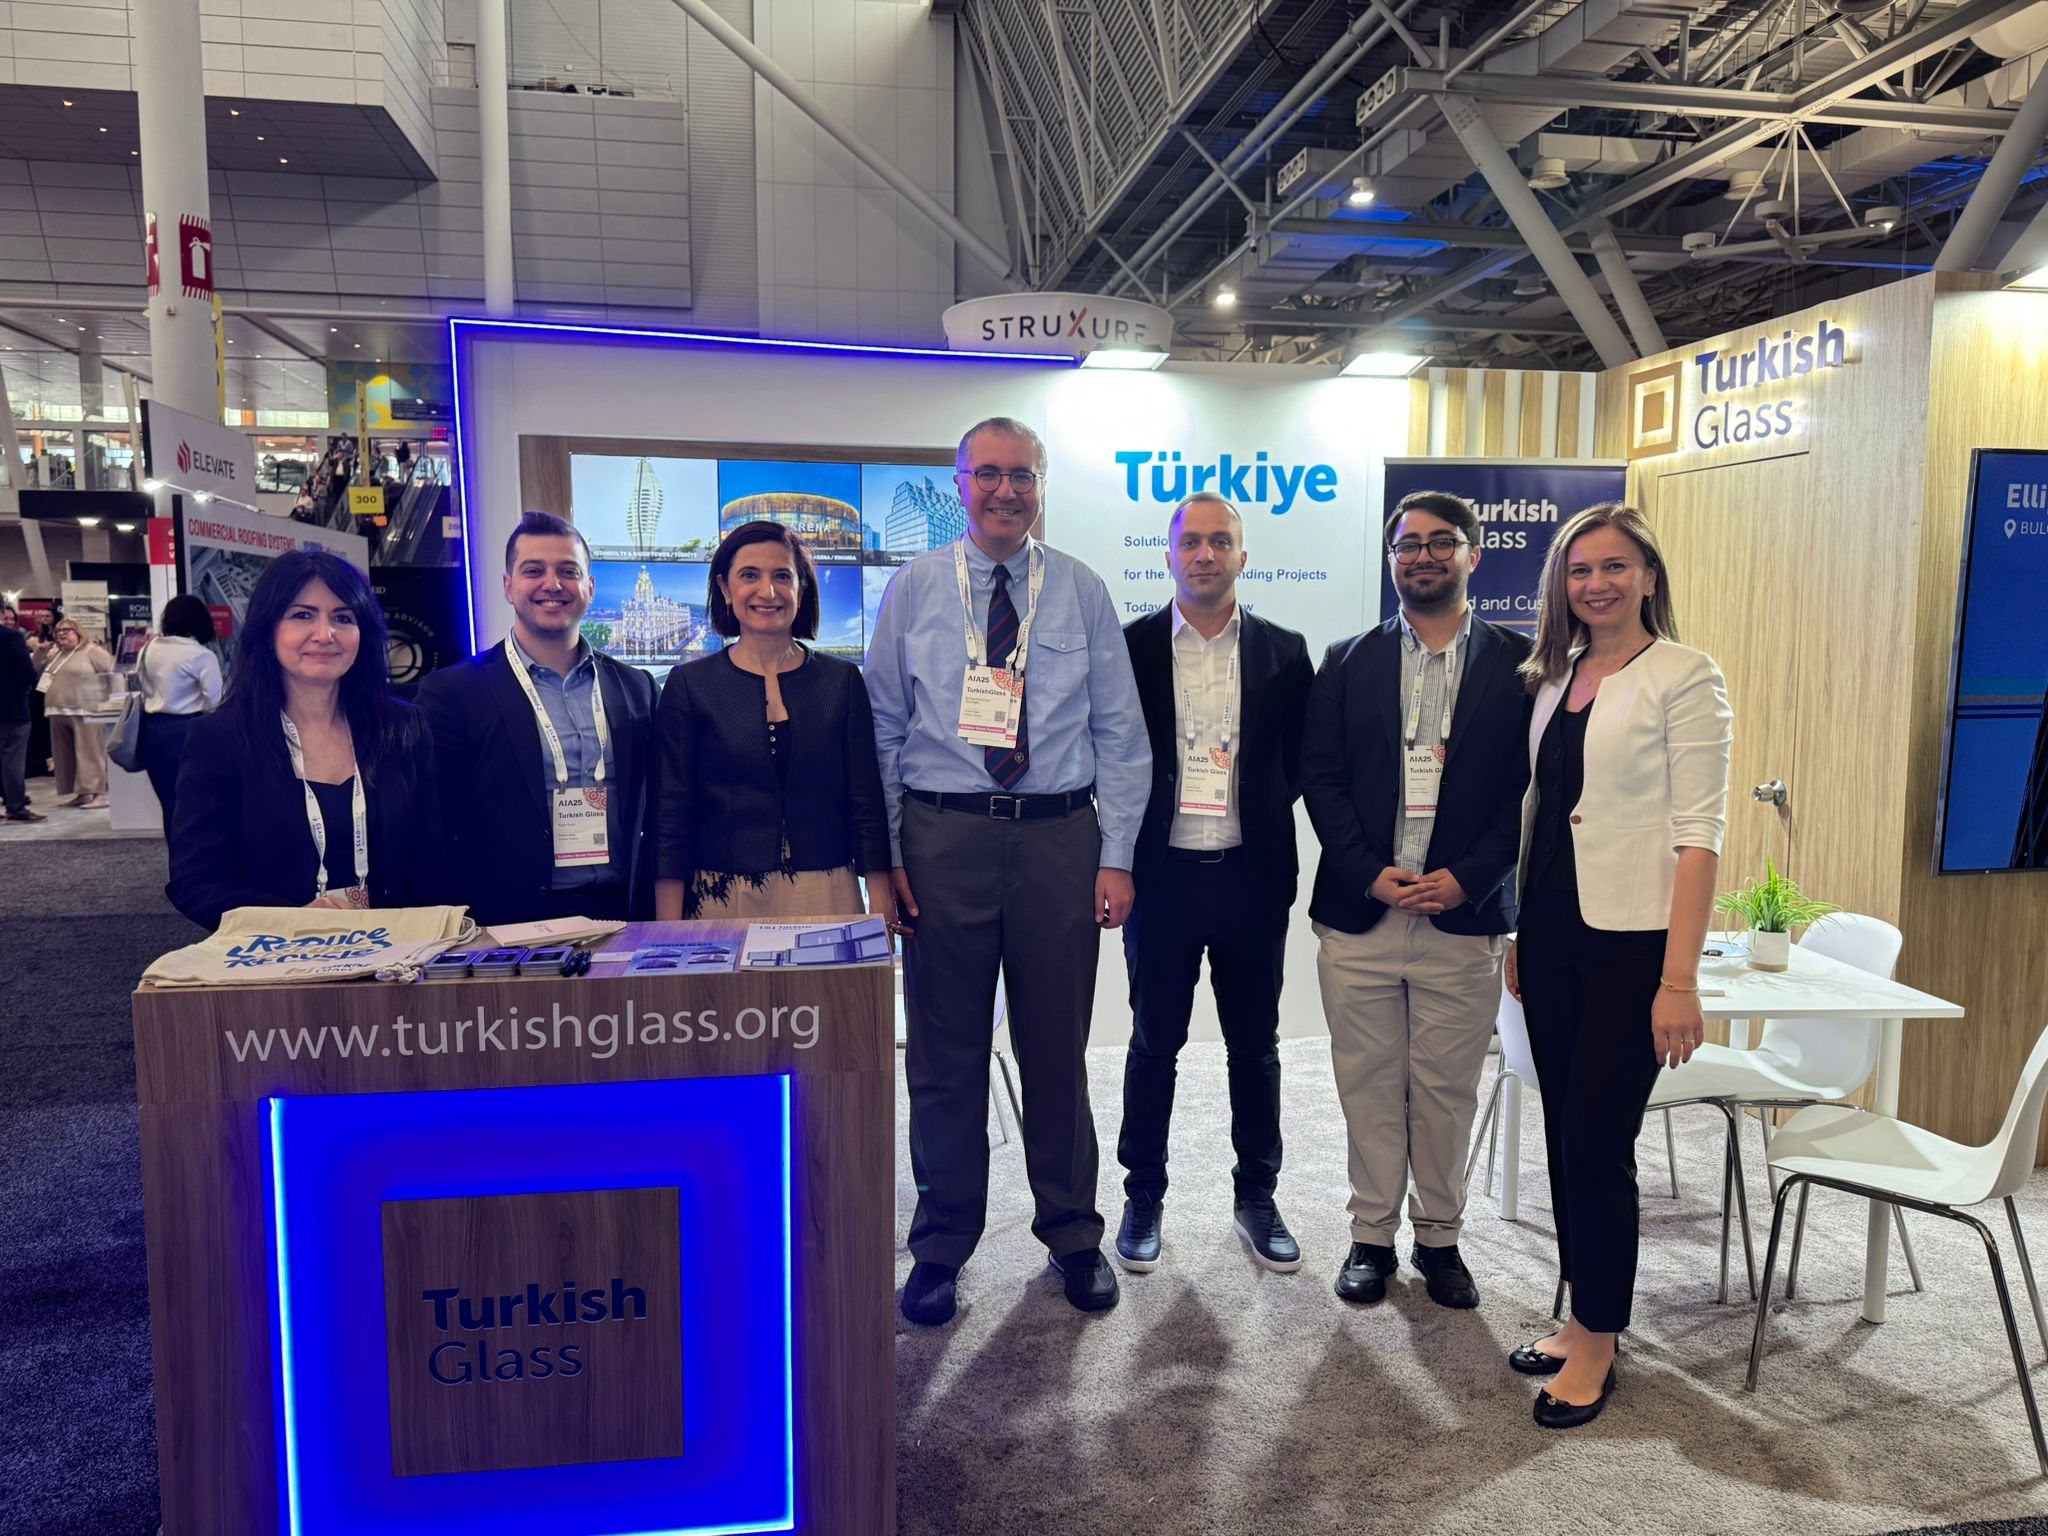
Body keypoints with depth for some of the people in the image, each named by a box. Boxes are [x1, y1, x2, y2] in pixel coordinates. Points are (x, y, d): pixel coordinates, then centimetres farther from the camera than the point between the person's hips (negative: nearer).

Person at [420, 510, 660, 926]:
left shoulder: (635, 687, 9)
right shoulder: (453, 692, -3)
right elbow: (439, 830, -4)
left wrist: (657, 921, 7)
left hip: (622, 918, 3)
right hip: (512, 925, -3)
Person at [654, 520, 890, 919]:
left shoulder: (842, 680, 5)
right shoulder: (690, 685, 2)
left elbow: (866, 801, 4)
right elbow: (672, 812, 0)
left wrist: (881, 908, -3)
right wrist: (669, 930, -6)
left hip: (826, 897, 1)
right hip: (722, 898, -1)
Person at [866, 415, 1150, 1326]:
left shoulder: (1083, 593, 5)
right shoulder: (914, 591, 4)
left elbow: (1121, 736, 4)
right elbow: (882, 730, 4)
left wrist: (1117, 857, -2)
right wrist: (883, 855, -3)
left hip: (1059, 838, 1)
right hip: (943, 839, 0)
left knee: (1057, 1047, 12)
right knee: (944, 1053, 8)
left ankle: (1072, 1234, 31)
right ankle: (942, 1244, 27)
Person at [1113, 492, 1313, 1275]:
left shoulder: (1284, 652, 3)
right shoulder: (1130, 647, 0)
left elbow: (1304, 758, 7)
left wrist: (1262, 808, -4)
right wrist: (1125, 847, -6)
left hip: (1253, 876, 1)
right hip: (1162, 875, -1)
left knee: (1255, 1045, 13)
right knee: (1154, 1043, 10)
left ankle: (1256, 1196, 29)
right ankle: (1143, 1198, 25)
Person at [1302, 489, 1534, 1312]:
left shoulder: (1518, 664, 3)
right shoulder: (1348, 663, 8)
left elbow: (1532, 788, -1)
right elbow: (1321, 779, 3)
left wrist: (1467, 877, -11)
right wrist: (1371, 872, -9)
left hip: (1463, 916, -1)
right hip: (1359, 913, 1)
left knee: (1447, 1090, 8)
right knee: (1369, 1086, 9)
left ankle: (1440, 1238, 26)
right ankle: (1372, 1236, 23)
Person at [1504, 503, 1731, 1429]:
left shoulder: (1684, 678, -7)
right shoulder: (1552, 677, 11)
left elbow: (1698, 832, -12)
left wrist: (1680, 979, -16)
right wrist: (1519, 934, 12)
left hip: (1631, 941, -6)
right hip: (1554, 934, 6)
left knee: (1598, 1141, -1)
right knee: (1564, 1135, 12)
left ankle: (1598, 1340, 16)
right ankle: (1580, 1316, 27)